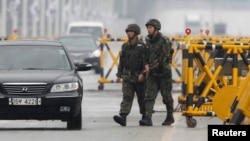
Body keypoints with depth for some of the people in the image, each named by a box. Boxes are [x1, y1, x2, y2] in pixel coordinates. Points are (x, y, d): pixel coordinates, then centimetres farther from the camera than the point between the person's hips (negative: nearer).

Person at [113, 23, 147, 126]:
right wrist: (119, 74, 16)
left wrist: (142, 74, -20)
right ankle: (123, 117, -22)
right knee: (126, 97, -9)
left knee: (142, 98, 7)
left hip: (139, 77, -4)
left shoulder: (142, 46, -5)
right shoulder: (125, 46, 12)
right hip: (127, 76, 4)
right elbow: (121, 61, 19)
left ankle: (145, 117, 23)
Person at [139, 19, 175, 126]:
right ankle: (148, 119, -15)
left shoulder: (164, 41, -13)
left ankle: (170, 117, 22)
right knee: (149, 97, -8)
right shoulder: (148, 40, 8)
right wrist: (147, 65, -2)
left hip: (163, 73, -5)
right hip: (152, 74, 5)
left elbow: (163, 58, -18)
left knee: (167, 96, 6)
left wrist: (150, 66, -18)